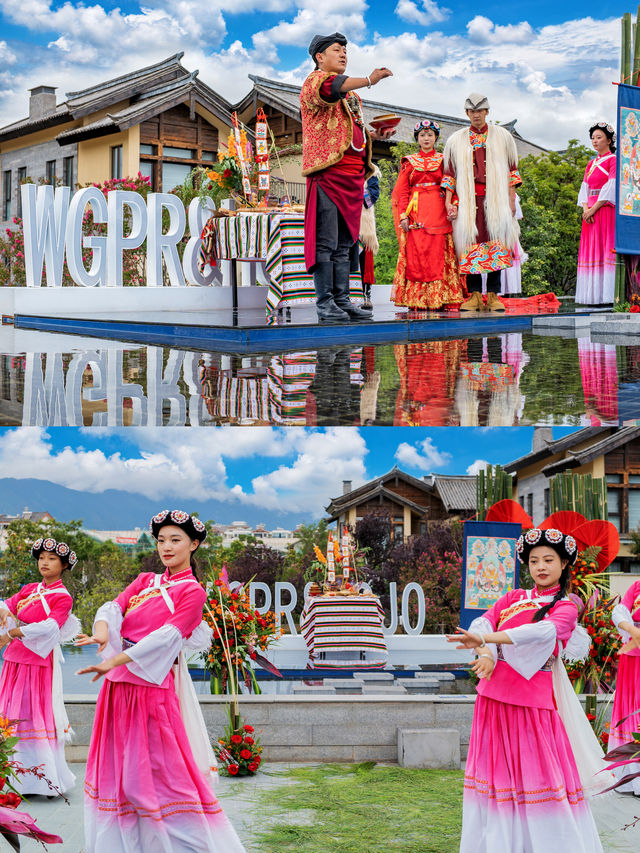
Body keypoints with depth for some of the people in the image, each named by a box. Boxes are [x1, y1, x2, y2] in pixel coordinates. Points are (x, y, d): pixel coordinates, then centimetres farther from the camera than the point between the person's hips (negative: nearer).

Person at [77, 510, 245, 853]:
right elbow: (114, 606, 0)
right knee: (115, 766, 12)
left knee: (159, 769, -8)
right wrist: (102, 629, -24)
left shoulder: (192, 591, -4)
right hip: (119, 683, 7)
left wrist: (116, 660, -25)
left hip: (152, 685, -7)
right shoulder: (145, 582, 16)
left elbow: (167, 636, -16)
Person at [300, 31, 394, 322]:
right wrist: (369, 80, -35)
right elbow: (329, 88, -24)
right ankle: (325, 303, -9)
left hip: (352, 174, 8)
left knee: (344, 243, 7)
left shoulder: (351, 93, 28)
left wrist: (373, 135, 13)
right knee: (325, 241, -9)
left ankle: (342, 300, 9)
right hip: (327, 170, -8)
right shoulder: (315, 80, 0)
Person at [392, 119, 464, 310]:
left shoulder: (443, 161, 11)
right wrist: (403, 215, -4)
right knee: (415, 253, -6)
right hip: (416, 213, 0)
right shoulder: (409, 162, 12)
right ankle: (416, 300, -6)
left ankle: (438, 298, -5)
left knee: (437, 254, -6)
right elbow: (402, 192, 8)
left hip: (438, 213, 0)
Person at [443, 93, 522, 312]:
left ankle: (493, 296, -3)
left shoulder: (502, 136, 12)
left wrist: (511, 200, 4)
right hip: (468, 201, 1)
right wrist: (448, 202, 3)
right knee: (471, 245, -5)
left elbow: (511, 170, 12)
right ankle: (474, 295, -2)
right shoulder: (456, 140, 13)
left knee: (496, 245, -5)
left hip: (495, 200, 0)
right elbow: (450, 173, 12)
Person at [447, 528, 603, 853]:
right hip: (494, 690, 5)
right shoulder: (513, 598, 16)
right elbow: (482, 622, 2)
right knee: (496, 765, 7)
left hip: (533, 696, -5)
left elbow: (542, 632, -19)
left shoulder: (565, 607, 0)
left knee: (535, 772, -8)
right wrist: (486, 654, -21)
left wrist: (484, 639, -31)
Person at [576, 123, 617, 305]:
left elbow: (611, 187, -11)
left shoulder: (613, 160, -2)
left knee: (606, 248, -12)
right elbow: (585, 188, 13)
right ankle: (593, 295, 2)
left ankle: (607, 295, -14)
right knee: (590, 251, 2)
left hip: (606, 210, -7)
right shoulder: (591, 164, 20)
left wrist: (594, 208, -14)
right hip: (591, 213, 7)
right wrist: (585, 209, -4)